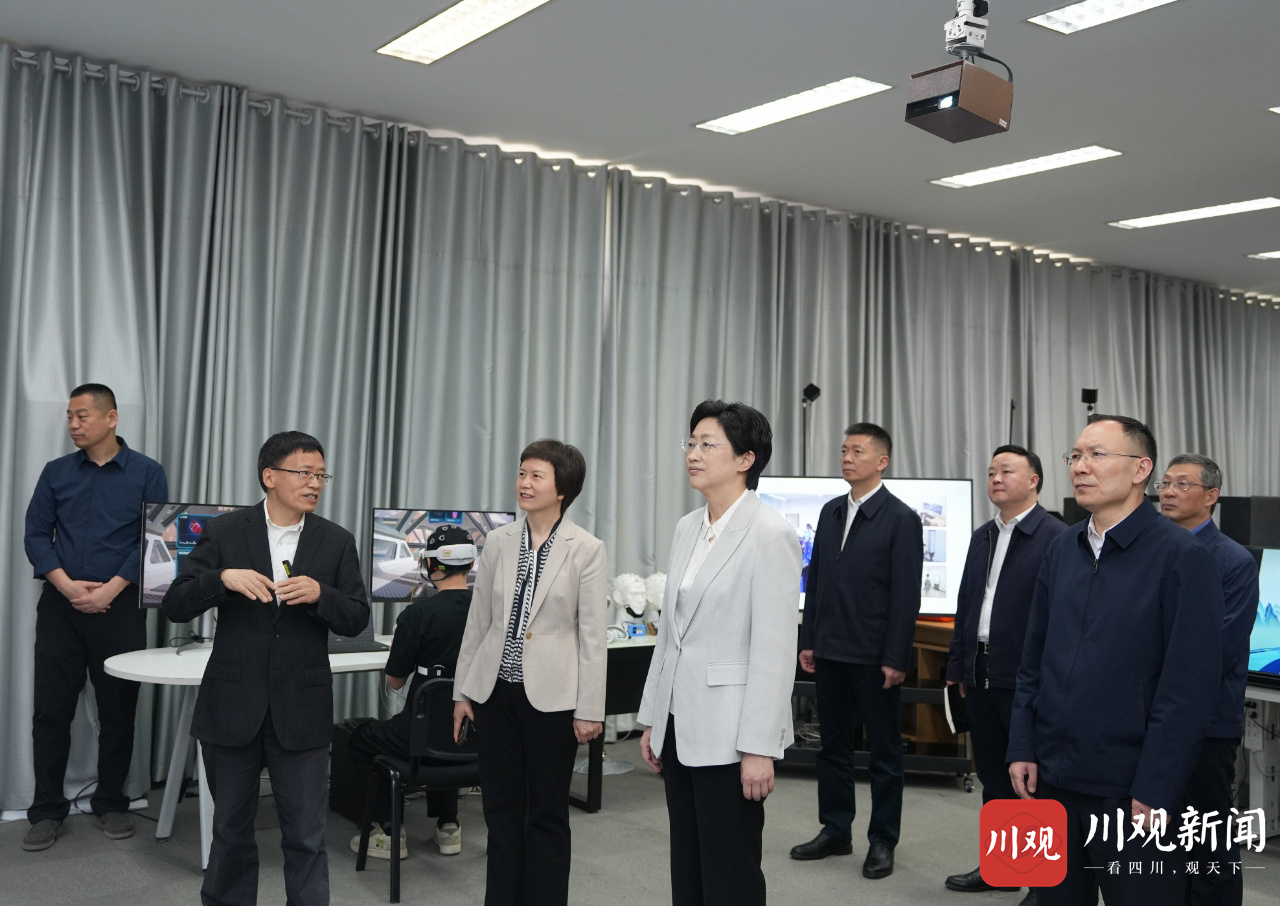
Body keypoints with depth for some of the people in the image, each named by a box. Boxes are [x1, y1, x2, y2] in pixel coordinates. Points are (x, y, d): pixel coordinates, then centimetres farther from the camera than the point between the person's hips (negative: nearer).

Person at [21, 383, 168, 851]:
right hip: (60, 606, 2)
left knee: (118, 709, 5)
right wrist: (67, 585, -11)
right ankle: (48, 809, 14)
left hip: (119, 606, -2)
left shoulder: (146, 472, 1)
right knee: (52, 708, 3)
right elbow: (36, 533, 4)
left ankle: (111, 803, 20)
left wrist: (110, 589, -14)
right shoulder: (56, 472, 8)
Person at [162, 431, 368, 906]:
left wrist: (319, 593, -20)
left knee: (306, 836, 4)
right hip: (232, 705, 0)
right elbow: (175, 606, -5)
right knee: (231, 829, 15)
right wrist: (223, 578, -23)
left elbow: (356, 620, 0)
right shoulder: (224, 532, -1)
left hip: (301, 710, 0)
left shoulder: (337, 542, 2)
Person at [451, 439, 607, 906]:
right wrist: (462, 691, 9)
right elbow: (478, 620, 9)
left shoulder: (586, 549, -8)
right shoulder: (498, 541, 4)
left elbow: (592, 634, -7)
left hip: (550, 697, -4)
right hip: (495, 692, 4)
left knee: (546, 815, 8)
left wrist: (589, 709, -8)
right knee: (501, 810, 13)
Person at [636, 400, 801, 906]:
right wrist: (652, 718, 15)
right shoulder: (687, 528, 10)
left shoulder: (770, 534, -14)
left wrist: (759, 747, -18)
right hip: (681, 725, 8)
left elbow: (774, 650, -17)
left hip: (728, 732, -7)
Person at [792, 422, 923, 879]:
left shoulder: (901, 519, -8)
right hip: (830, 652, 6)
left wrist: (895, 659, -14)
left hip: (873, 656, -6)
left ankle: (882, 841, 18)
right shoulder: (830, 512, 10)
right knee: (833, 746, 14)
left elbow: (906, 595, -11)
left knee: (884, 751, 7)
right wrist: (808, 640, 8)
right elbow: (815, 580, 12)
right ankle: (835, 831, 26)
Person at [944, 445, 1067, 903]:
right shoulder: (982, 537, 13)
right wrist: (958, 666, 15)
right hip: (981, 674, 7)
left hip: (1026, 678, -7)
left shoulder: (1055, 537, -11)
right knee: (993, 776, 17)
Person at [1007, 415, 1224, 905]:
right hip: (1051, 778, 6)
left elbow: (1190, 685, -13)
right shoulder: (1062, 548, 8)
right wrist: (1023, 748, 5)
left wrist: (1155, 790, -15)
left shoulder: (1182, 556, -10)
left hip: (1129, 788, -5)